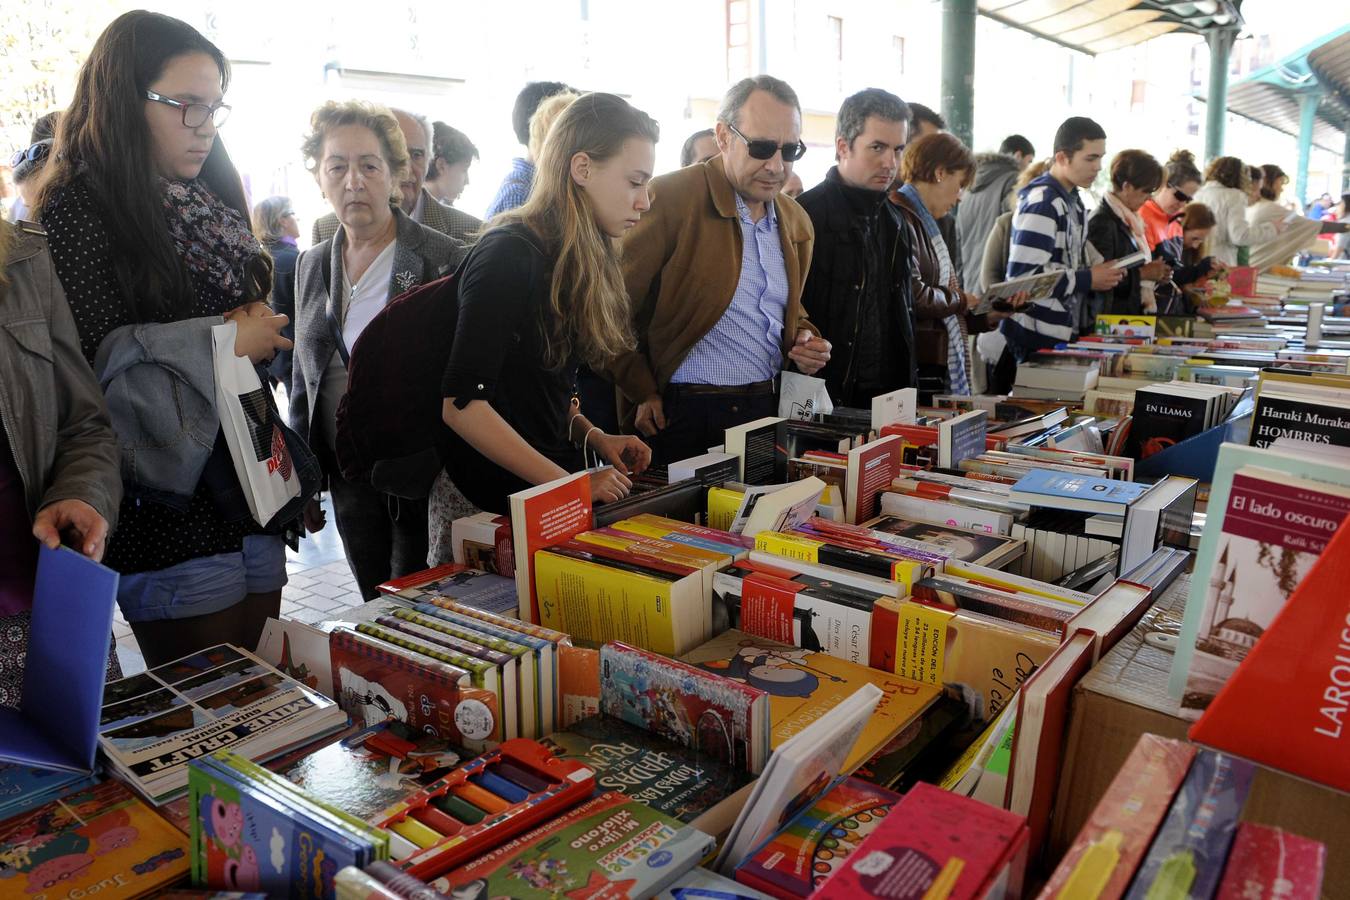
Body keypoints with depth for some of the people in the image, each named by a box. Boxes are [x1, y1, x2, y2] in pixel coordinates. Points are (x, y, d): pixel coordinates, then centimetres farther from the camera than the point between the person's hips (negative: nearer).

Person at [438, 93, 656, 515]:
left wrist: (593, 436, 0)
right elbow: (463, 404, -21)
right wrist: (569, 485, -20)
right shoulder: (507, 256, -16)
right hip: (500, 493, -8)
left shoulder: (585, 256, 10)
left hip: (558, 470, 8)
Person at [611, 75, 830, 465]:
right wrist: (641, 393, -12)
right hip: (682, 416, -6)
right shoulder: (668, 199, -12)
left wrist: (801, 340, 4)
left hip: (768, 409, 6)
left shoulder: (796, 222, 12)